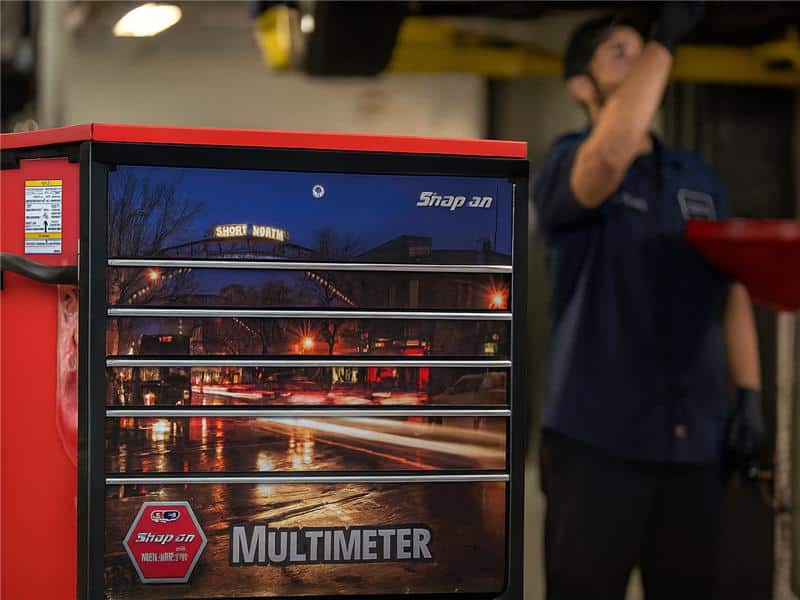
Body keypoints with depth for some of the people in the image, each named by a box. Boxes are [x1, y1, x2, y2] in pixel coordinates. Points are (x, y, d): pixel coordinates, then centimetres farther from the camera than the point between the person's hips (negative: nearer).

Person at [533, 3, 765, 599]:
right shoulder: (568, 164, -3)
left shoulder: (699, 178, 15)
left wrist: (749, 396, 4)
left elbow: (733, 292, 16)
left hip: (693, 442, 5)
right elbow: (613, 153, -27)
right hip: (597, 437, -5)